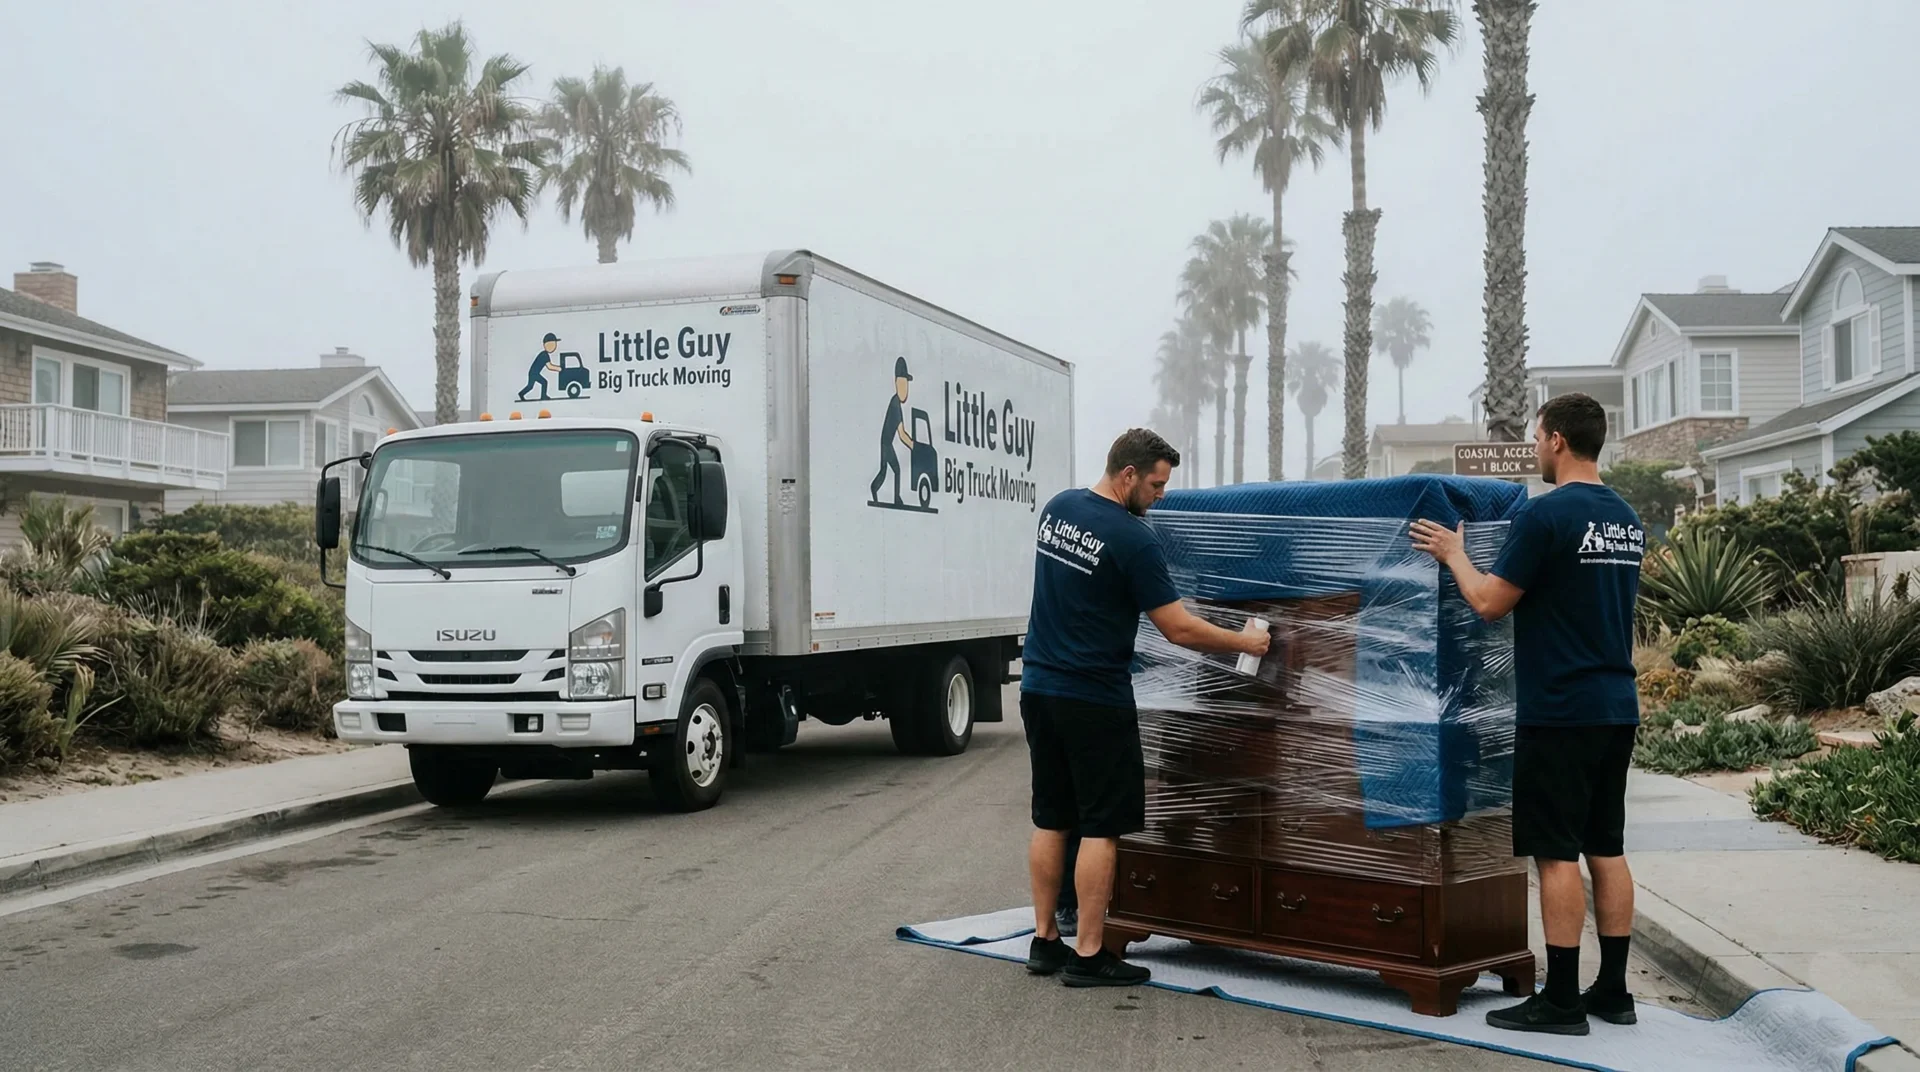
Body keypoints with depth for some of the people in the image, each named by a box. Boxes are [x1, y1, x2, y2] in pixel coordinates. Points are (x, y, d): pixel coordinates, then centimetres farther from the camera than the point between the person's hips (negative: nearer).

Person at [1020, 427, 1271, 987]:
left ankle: (1044, 941, 19)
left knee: (1050, 819, 14)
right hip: (1094, 699, -8)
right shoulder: (1131, 538, -17)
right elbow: (1180, 630, -15)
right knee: (1102, 827, 0)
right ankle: (1088, 956, 2)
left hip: (1039, 687, 8)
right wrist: (1243, 641, -2)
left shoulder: (1057, 507, 6)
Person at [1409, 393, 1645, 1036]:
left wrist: (1454, 555, 5)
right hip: (1617, 707, 8)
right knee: (1606, 849, 12)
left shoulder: (1546, 514, -14)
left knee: (1557, 855, -4)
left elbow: (1490, 603, -12)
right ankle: (1613, 991, 17)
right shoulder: (1626, 519, 12)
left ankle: (1561, 1001, 0)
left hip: (1560, 710, -8)